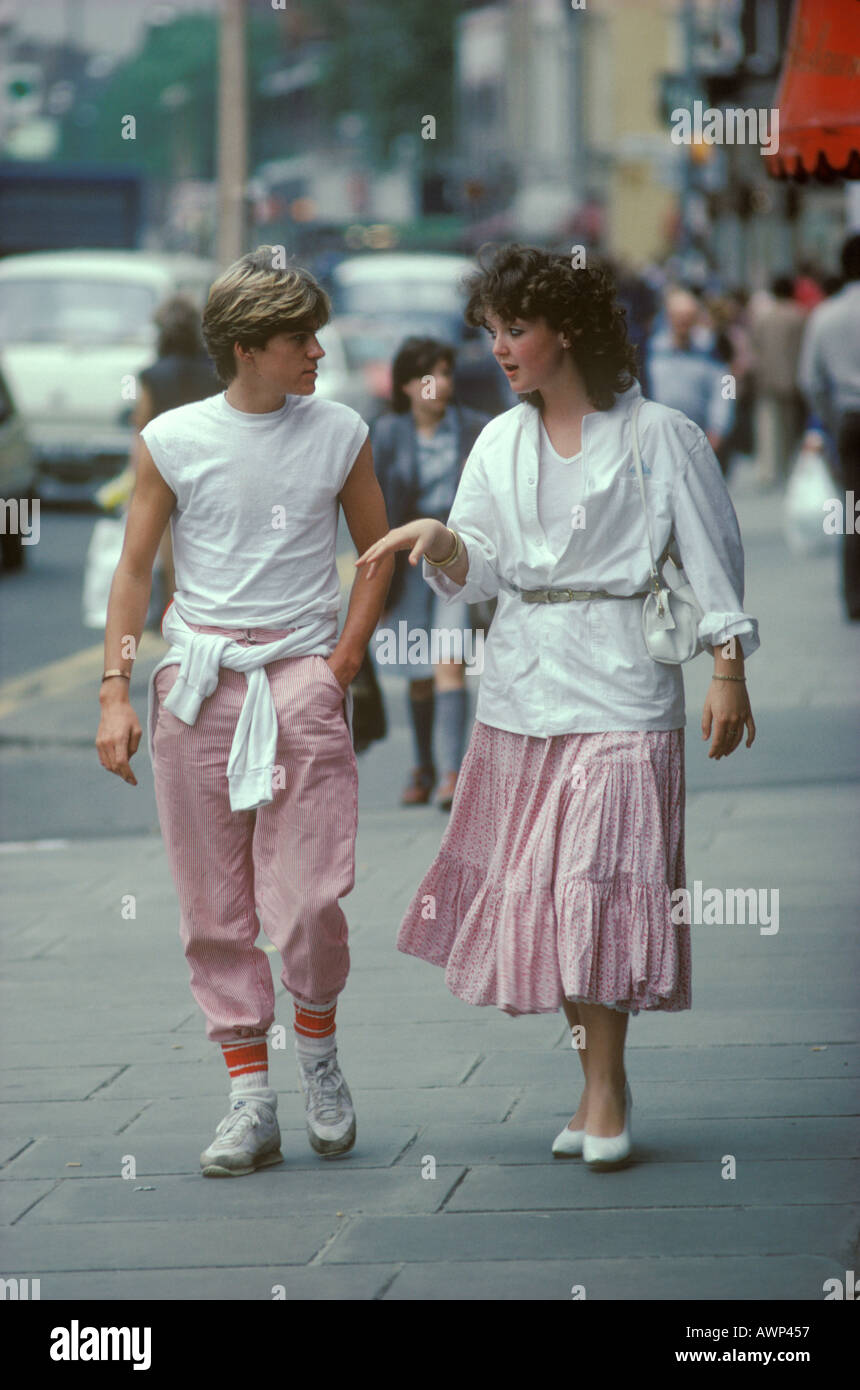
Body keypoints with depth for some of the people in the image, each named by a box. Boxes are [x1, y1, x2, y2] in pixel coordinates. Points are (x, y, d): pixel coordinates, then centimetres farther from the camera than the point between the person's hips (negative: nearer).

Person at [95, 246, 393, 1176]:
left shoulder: (340, 435, 5)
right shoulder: (172, 441, 2)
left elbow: (377, 552, 16)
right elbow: (135, 569, 6)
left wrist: (344, 660, 4)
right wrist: (115, 694, -1)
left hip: (301, 680, 0)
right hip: (197, 681, 0)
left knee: (309, 899, -9)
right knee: (214, 907, 1)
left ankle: (317, 1050, 18)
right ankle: (249, 1095, 8)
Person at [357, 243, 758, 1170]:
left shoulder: (658, 436, -1)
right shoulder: (499, 443, 13)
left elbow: (713, 561, 0)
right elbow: (479, 570, 9)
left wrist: (727, 673, -5)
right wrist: (440, 541, -12)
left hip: (618, 688, -5)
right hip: (520, 688, 5)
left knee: (599, 880, -10)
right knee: (535, 886, 4)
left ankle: (604, 1088, -3)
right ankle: (600, 1085, 13)